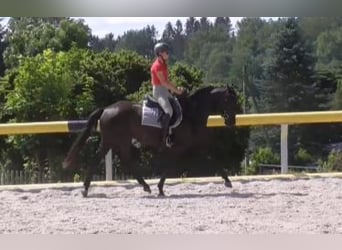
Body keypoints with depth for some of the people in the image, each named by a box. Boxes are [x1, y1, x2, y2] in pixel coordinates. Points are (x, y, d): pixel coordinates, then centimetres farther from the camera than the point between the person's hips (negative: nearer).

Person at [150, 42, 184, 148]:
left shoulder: (163, 65, 13)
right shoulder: (157, 65, -17)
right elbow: (163, 82, -20)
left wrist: (176, 88, 7)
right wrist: (176, 90, -16)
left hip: (165, 91, 10)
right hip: (158, 91, -10)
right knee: (169, 111, -28)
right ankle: (165, 137, -24)